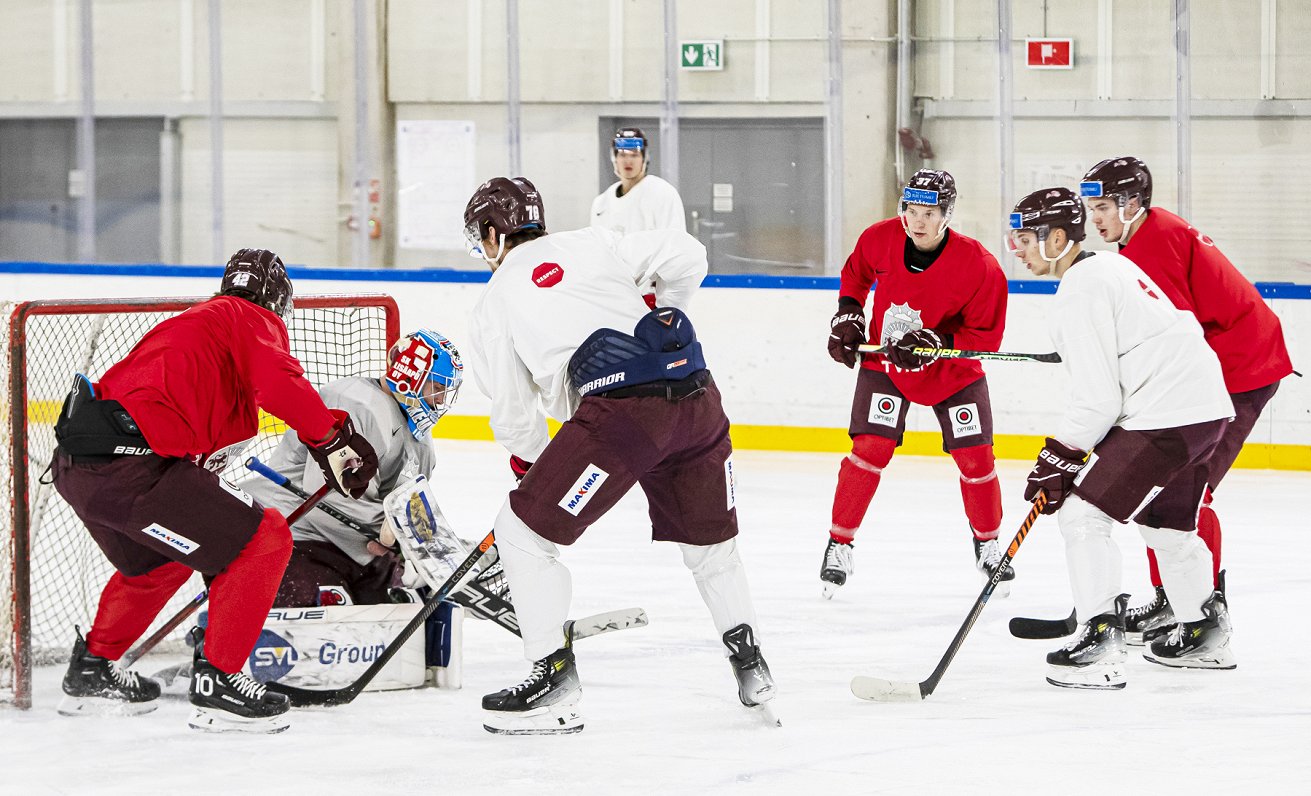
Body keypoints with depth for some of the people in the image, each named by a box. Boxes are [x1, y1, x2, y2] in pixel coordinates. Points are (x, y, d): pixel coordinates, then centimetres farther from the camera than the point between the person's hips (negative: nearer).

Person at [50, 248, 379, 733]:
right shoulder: (255, 321, 6)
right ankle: (216, 680, -2)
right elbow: (280, 386, -15)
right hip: (130, 468, -9)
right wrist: (331, 439, -2)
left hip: (75, 462, 9)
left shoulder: (192, 322, 32)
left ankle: (91, 670, 42)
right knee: (265, 541, -2)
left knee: (158, 561, 34)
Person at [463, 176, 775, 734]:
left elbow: (513, 412, 15)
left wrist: (529, 462, 35)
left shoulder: (496, 302, 13)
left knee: (525, 532, 7)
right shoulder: (591, 245, 22)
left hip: (620, 410, -5)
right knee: (710, 542, 25)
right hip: (695, 394, 5)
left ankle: (554, 677, 3)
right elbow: (685, 256, 14)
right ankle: (751, 669, 28)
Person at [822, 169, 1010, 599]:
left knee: (974, 458, -2)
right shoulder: (879, 240, -16)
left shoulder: (979, 266, -25)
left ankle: (987, 544, 22)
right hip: (884, 360, 1)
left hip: (953, 369, -1)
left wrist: (935, 345, -30)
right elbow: (856, 273, 9)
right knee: (870, 448, -13)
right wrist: (848, 314, -1)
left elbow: (986, 336, -19)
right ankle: (840, 543, -1)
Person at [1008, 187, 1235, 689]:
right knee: (1166, 525, 27)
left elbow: (1098, 398, -16)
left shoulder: (1080, 291, -13)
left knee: (1082, 512, -9)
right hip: (1207, 407, 10)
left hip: (1166, 416, -10)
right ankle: (1205, 633, 40)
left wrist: (1059, 458, -8)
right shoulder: (1111, 266, 18)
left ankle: (1100, 645, -15)